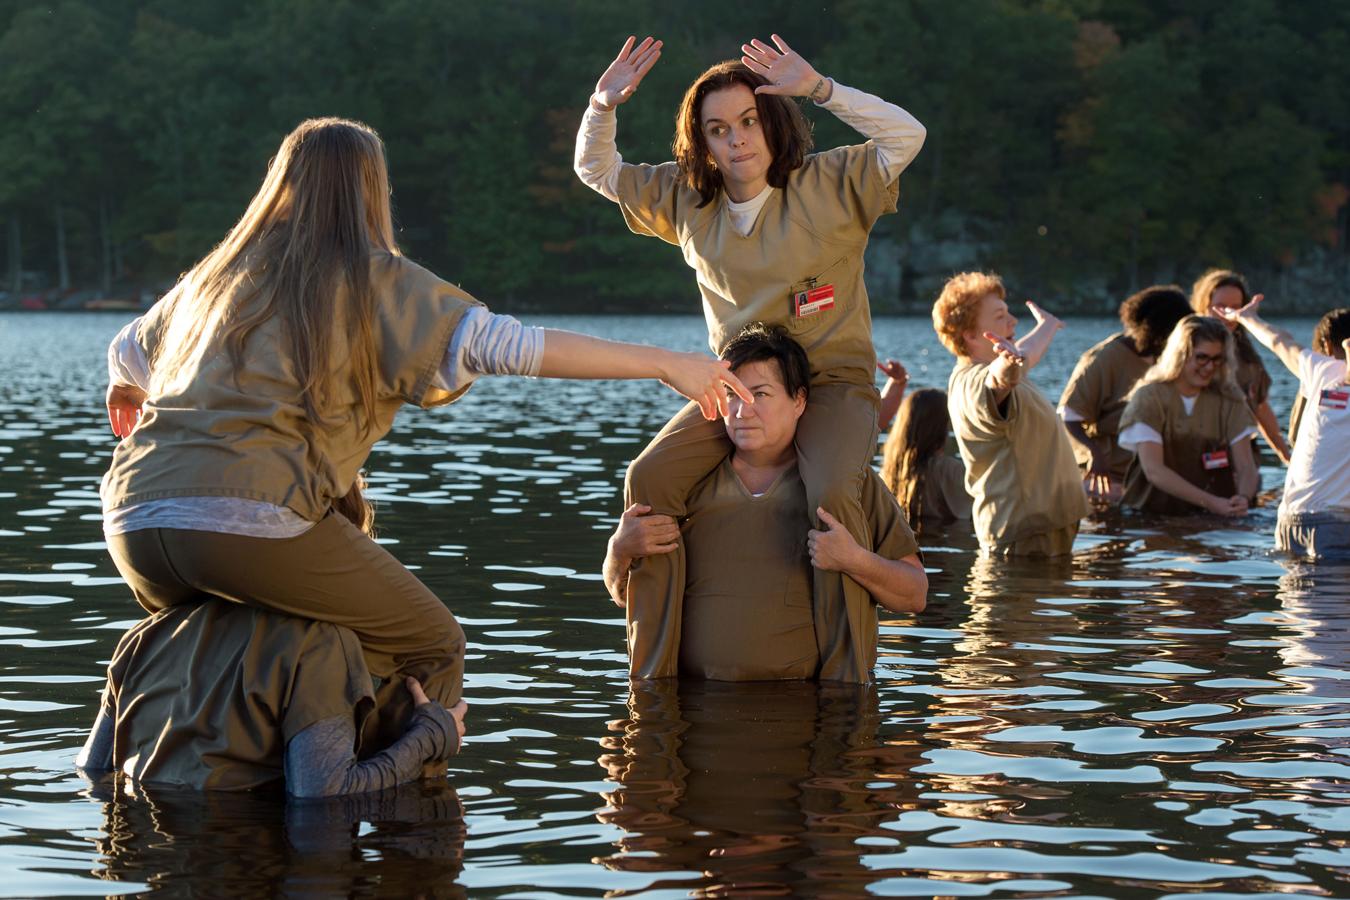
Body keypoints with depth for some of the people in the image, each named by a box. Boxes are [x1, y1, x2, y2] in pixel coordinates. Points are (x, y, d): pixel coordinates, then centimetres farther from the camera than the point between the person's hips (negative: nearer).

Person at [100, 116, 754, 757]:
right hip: (247, 519, -7)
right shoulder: (374, 279, 5)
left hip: (132, 520, 7)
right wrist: (665, 364, 1)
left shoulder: (220, 273, 24)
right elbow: (510, 346, -4)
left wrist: (132, 392, 64)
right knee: (433, 646, 8)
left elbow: (128, 354, 40)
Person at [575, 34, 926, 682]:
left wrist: (818, 87, -21)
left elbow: (906, 136, -16)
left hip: (831, 380, -4)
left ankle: (844, 680, -23)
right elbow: (597, 171, 19)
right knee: (650, 477, -21)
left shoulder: (829, 185, -4)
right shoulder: (686, 201, 10)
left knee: (832, 496, -34)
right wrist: (603, 105, 0)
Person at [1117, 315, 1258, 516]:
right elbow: (1153, 470, -13)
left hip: (1212, 522, 2)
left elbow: (1245, 467, 2)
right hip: (1153, 515, -2)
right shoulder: (1149, 398, -3)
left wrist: (1243, 498, -21)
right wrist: (1210, 502, -22)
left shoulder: (1227, 399, 7)